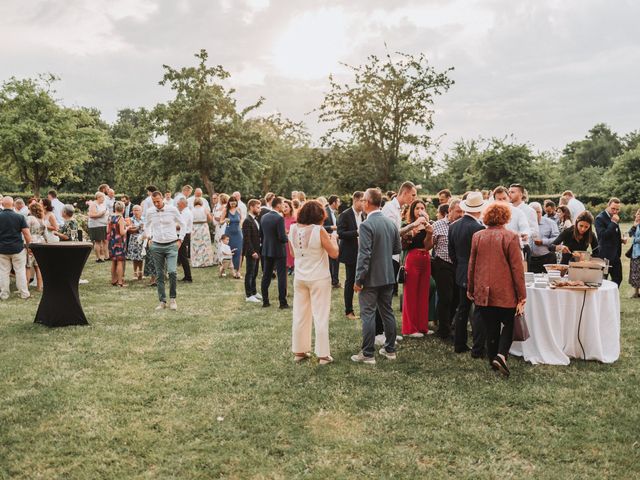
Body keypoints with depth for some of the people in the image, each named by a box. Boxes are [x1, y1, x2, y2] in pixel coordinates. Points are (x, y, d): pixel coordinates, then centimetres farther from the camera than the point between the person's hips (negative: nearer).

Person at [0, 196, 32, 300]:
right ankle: (24, 294, 10)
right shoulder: (19, 217, -9)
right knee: (20, 271, 6)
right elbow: (27, 233, -9)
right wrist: (29, 245, 3)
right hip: (17, 248, -1)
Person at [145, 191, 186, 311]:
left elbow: (182, 225, 6)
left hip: (171, 245, -3)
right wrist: (148, 237, 10)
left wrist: (180, 239, 2)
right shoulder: (150, 211, 3)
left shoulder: (172, 209, -5)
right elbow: (147, 226, 23)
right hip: (156, 246, 3)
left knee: (172, 272, -15)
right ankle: (162, 301, 15)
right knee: (159, 275, 5)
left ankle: (172, 298, 3)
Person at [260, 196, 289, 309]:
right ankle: (283, 302, 2)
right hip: (279, 251, -7)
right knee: (282, 276, 0)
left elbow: (261, 234, 11)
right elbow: (282, 237, -21)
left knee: (266, 276, 12)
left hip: (267, 250, 7)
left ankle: (265, 301, 17)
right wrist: (287, 239, -1)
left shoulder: (264, 217, 4)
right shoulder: (279, 218, -18)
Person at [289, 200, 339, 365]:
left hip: (299, 277, 5)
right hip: (319, 278, -5)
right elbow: (334, 254, -13)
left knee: (300, 315, 13)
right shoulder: (319, 230, -18)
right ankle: (323, 354, 8)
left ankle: (299, 351, 22)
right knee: (321, 317, 3)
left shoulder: (293, 229, -2)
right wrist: (333, 239, 3)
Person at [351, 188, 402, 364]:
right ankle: (390, 349, 25)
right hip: (388, 276, 7)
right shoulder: (391, 223, 4)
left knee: (368, 314, 1)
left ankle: (368, 354, 6)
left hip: (371, 278, -7)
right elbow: (398, 249, 11)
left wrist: (358, 280, -14)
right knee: (387, 312, 15)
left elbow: (364, 255, -20)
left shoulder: (366, 225, -17)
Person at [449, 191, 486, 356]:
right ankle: (478, 349, 3)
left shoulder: (453, 226, 4)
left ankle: (459, 344, 21)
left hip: (461, 274, 7)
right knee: (479, 312, 0)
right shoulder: (479, 228, -20)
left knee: (462, 309, 15)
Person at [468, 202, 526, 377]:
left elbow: (472, 265, 7)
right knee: (508, 324, 12)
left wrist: (471, 289, 18)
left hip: (483, 292, 3)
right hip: (505, 292, -3)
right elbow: (517, 267, -9)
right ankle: (501, 355, -6)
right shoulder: (511, 237, -10)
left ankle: (493, 359, 19)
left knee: (491, 329, 12)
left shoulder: (477, 236, 1)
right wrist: (521, 295, -4)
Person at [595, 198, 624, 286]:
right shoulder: (600, 218, -14)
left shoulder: (615, 218, 12)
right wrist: (613, 222, -25)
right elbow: (603, 235, -25)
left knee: (618, 278, 11)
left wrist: (621, 239, 5)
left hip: (615, 255, 8)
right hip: (605, 255, -8)